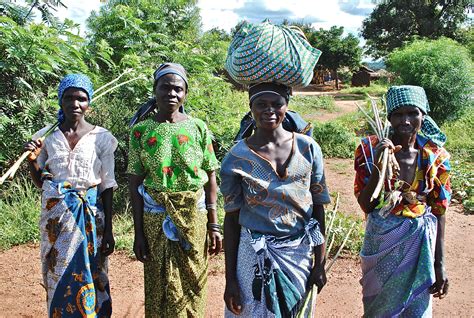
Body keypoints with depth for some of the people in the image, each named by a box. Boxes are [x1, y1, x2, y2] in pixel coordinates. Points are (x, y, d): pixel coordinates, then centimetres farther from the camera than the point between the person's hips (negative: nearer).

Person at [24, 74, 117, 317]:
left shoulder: (101, 138, -3)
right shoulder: (47, 136, 3)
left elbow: (107, 186, -1)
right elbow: (40, 182, 11)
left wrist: (108, 231, -4)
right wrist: (32, 160, -8)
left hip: (90, 215, -2)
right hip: (56, 215, 2)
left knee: (89, 277, 3)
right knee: (58, 277, 8)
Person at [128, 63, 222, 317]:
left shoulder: (198, 128, 0)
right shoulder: (140, 131, -1)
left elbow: (210, 177, 2)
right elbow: (135, 184, 0)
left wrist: (214, 225, -2)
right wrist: (138, 232, -3)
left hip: (194, 216, 1)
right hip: (156, 219, 0)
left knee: (192, 284, 10)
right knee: (160, 286, 9)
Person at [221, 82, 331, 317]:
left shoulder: (308, 148, -5)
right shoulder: (236, 159, -9)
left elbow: (318, 207, 1)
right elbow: (231, 219, -4)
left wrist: (320, 263, 1)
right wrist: (230, 279, -3)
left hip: (301, 252, 2)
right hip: (256, 254, -2)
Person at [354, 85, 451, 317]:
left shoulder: (436, 157, -6)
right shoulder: (371, 149, -12)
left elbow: (438, 213, -1)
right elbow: (365, 205, -14)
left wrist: (439, 264, 0)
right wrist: (377, 165, -28)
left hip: (420, 245, 1)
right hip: (382, 243, -1)